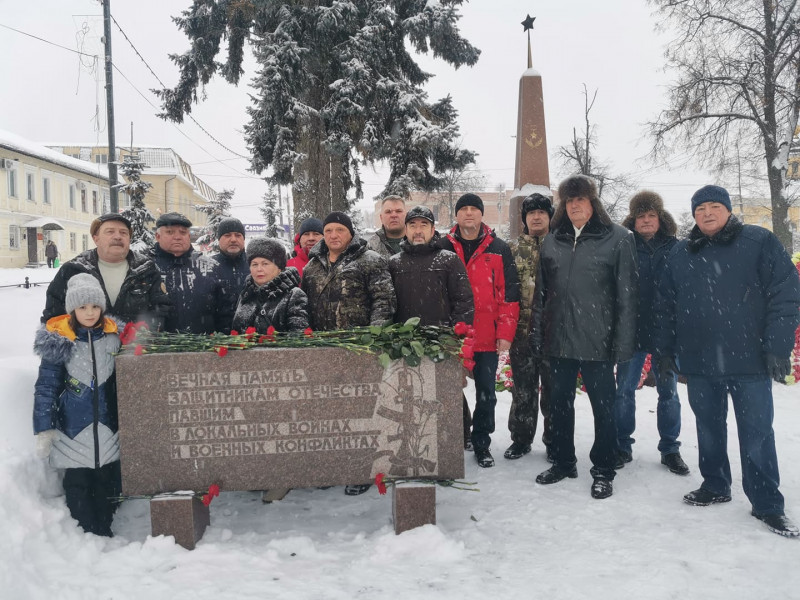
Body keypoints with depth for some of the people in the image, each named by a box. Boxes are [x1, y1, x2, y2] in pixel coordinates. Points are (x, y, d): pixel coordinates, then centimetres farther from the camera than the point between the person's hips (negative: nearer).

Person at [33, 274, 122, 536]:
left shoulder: (113, 336, 1)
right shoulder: (59, 342, -7)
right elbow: (46, 387, -5)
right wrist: (43, 430, -7)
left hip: (108, 427, 2)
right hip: (73, 429, -2)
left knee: (108, 485, 11)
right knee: (78, 486, 6)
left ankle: (105, 533, 28)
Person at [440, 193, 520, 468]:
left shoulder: (499, 249, 2)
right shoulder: (443, 248, 4)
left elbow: (510, 294, -1)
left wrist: (505, 333, -8)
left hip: (486, 337, -1)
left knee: (486, 394, 7)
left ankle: (481, 443, 21)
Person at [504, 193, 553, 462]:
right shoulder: (513, 249, 9)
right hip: (522, 329, 2)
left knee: (553, 387, 7)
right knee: (523, 387, 10)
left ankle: (554, 440, 21)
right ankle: (521, 438, 23)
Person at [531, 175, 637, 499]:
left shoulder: (618, 238, -3)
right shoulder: (552, 241, 10)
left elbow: (626, 294, -7)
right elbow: (541, 292, 11)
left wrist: (623, 343, -12)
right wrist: (537, 336, 6)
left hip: (597, 340, -4)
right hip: (558, 339, 5)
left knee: (603, 405, 7)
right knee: (560, 402, 14)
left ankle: (603, 471, 22)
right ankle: (563, 462, 31)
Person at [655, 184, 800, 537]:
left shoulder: (760, 243, -2)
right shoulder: (680, 254, 10)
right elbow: (666, 306, 12)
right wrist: (665, 349, 8)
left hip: (749, 361, -3)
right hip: (699, 363, 4)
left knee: (756, 432, 3)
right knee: (708, 427, 15)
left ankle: (767, 504, 15)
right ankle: (715, 486, 32)